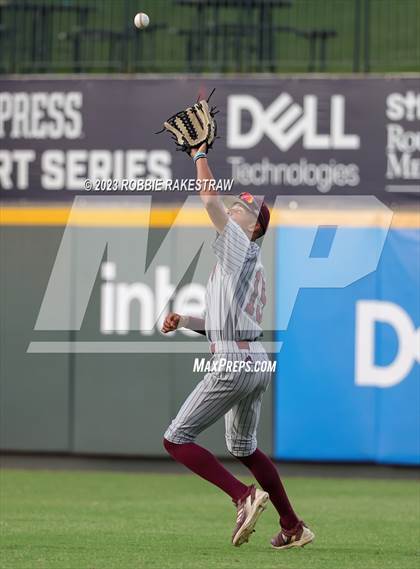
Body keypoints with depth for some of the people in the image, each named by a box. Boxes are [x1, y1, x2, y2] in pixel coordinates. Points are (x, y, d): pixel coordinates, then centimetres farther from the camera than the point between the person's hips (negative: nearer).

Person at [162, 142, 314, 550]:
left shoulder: (238, 247, -6)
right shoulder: (251, 265, 21)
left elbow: (210, 199, -15)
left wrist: (200, 154, -4)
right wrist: (184, 322, 13)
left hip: (234, 363, -10)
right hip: (256, 362, 10)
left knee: (176, 439, -6)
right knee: (243, 448, 23)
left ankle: (244, 497, -17)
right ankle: (293, 528, 22)